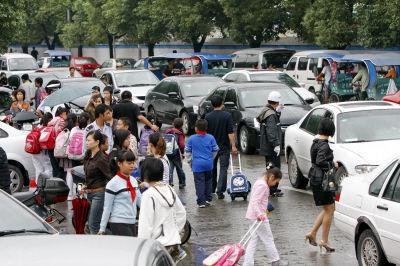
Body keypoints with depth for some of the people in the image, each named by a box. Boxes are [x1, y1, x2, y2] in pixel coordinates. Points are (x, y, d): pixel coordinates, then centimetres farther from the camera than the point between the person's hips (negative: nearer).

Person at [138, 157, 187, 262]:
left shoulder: (149, 195, -15)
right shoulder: (169, 190, 6)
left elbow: (145, 224, -15)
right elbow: (181, 213, 15)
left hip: (158, 244, -7)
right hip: (174, 241, 7)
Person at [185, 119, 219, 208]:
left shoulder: (192, 138, -5)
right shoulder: (211, 138, -2)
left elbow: (187, 151, 4)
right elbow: (215, 150, 8)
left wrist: (189, 161, 18)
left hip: (197, 164, -2)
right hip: (208, 164, 2)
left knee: (199, 182, 0)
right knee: (208, 181, 17)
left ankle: (201, 202, -3)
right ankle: (208, 199, 23)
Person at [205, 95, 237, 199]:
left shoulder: (208, 116, -3)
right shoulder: (227, 115, -10)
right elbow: (230, 133, -13)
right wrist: (233, 146, -8)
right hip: (224, 147, -3)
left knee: (212, 169, 17)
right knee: (223, 168, -1)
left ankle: (211, 190, 25)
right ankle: (220, 191, -10)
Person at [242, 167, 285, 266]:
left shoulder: (259, 182, 14)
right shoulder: (263, 185, -18)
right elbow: (254, 202, -25)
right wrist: (259, 214, -34)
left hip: (254, 217, 10)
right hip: (259, 217, -10)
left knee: (253, 240, 9)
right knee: (268, 239, 4)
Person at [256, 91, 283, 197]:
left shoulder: (266, 112, 11)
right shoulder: (271, 115, -20)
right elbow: (271, 132, -26)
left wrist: (277, 111, 21)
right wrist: (276, 145, -26)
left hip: (266, 147, 10)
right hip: (271, 148, -10)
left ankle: (270, 188, 26)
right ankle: (273, 190, -2)